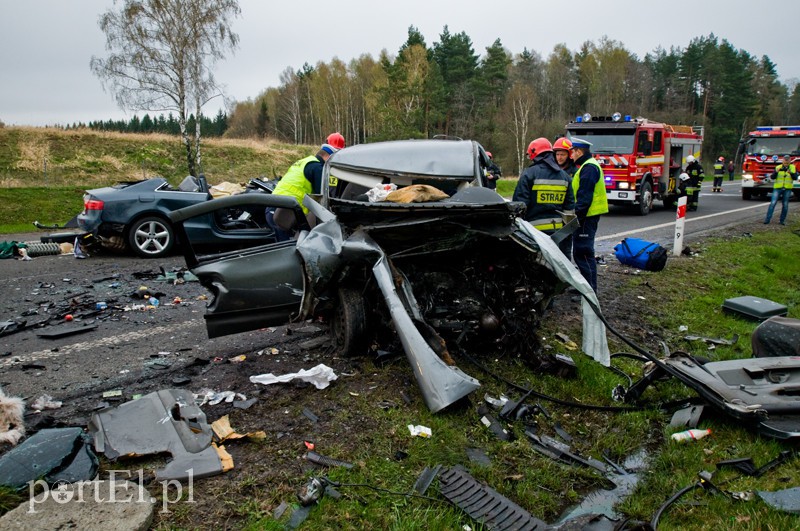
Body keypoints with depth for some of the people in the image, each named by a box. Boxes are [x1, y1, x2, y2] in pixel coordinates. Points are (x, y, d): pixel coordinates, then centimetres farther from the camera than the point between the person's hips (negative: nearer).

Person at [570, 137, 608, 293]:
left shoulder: (589, 168, -14)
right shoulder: (588, 166, 19)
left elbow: (584, 196, -22)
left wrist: (577, 215, -22)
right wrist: (578, 214, 18)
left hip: (587, 217, -11)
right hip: (589, 216, 11)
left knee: (582, 253, -9)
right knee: (584, 253, 17)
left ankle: (590, 290, -6)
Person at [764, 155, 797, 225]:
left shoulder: (793, 168, 4)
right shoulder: (778, 167, 3)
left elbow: (795, 177, -7)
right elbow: (772, 177, -5)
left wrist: (791, 173, -26)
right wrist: (776, 172, -24)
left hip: (787, 189, 1)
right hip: (777, 188, -1)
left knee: (785, 205, 4)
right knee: (773, 203, -10)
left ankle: (782, 220, 12)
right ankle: (767, 219, -11)